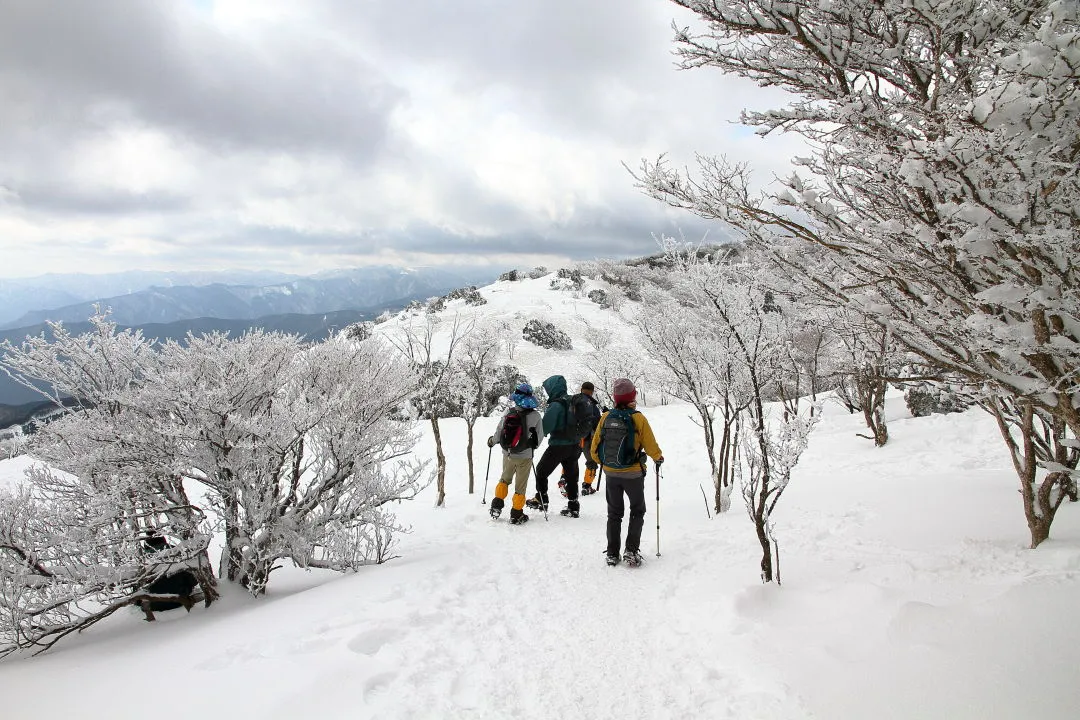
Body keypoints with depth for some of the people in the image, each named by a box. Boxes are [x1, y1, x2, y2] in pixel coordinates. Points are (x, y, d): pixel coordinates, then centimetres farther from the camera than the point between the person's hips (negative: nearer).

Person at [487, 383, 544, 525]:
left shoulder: (507, 415, -11)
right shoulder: (535, 416, -14)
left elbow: (498, 435, -3)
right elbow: (539, 437, -4)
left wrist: (491, 441, 19)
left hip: (508, 455, 2)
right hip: (525, 457, -2)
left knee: (504, 479, 26)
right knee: (520, 486, 11)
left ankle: (497, 506, 23)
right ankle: (516, 515, 16)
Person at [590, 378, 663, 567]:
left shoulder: (606, 417, -5)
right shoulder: (638, 418, -15)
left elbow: (594, 448, 1)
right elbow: (651, 447, -10)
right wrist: (659, 458, 12)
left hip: (611, 473, 3)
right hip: (633, 474, -3)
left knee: (614, 513, 17)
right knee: (637, 511, 16)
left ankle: (612, 553, 18)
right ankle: (631, 551, 5)